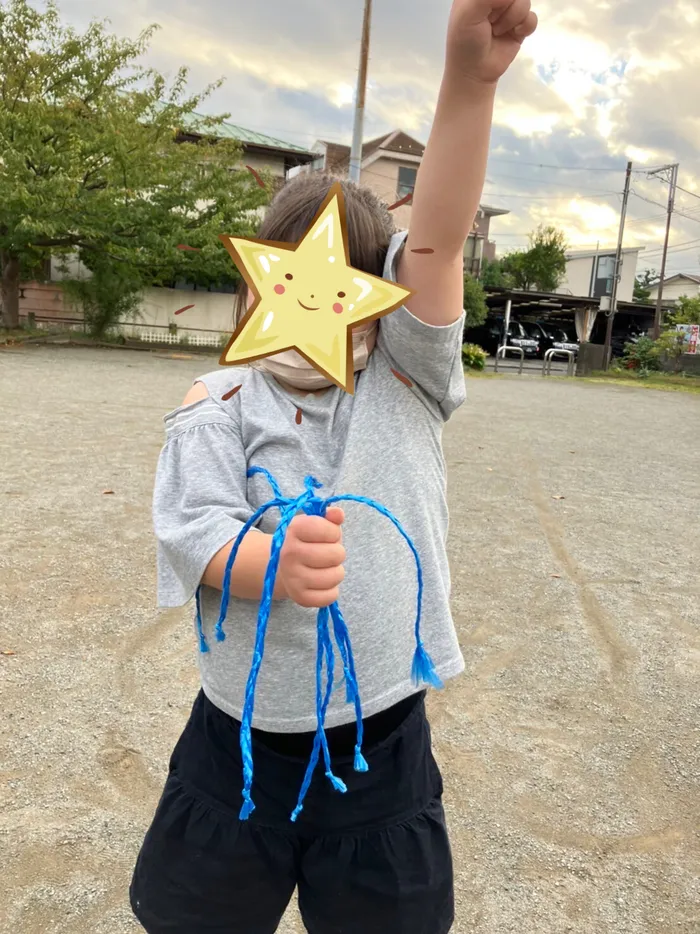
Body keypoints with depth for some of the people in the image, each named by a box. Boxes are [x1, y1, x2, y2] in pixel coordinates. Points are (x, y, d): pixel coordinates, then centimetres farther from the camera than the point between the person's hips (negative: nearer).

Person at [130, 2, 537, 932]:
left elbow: (437, 243, -18)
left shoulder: (407, 382, -3)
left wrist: (470, 77, -30)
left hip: (384, 744, 1)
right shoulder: (218, 406, -5)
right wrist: (273, 559, -39)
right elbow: (193, 535, -17)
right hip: (238, 747, 0)